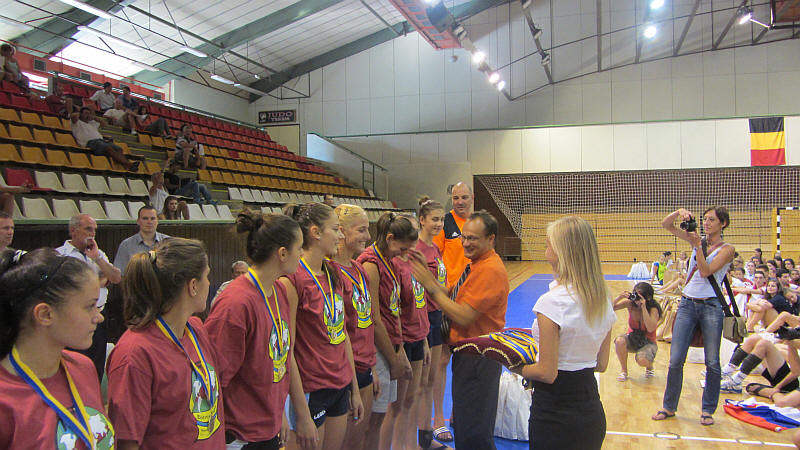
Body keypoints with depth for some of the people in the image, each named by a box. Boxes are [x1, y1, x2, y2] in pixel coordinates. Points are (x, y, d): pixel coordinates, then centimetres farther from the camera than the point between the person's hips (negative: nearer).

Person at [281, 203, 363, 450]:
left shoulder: (333, 274, 6)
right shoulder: (292, 279, -17)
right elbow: (286, 351, -18)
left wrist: (355, 389, 14)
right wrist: (302, 414, -17)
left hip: (340, 387, 7)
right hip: (310, 392, -7)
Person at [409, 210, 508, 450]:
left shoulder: (490, 270, -22)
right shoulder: (476, 264, 11)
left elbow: (463, 316, -25)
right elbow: (453, 299, 10)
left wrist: (432, 286, -18)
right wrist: (428, 272, 1)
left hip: (478, 358, -10)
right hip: (468, 352, 10)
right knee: (464, 423, 22)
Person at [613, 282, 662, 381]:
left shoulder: (653, 309, -19)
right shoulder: (630, 303, -11)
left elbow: (650, 328, -33)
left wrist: (643, 307, -35)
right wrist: (620, 297, -29)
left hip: (648, 342, -3)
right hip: (632, 339, 3)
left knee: (642, 360, -33)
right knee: (619, 341, -32)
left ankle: (649, 367, 9)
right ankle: (624, 371, -6)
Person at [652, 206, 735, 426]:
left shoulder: (727, 249, -2)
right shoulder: (697, 241, 11)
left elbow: (705, 271, -15)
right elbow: (666, 225, 8)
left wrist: (698, 245, -18)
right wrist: (679, 212, -9)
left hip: (711, 307, -3)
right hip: (687, 304, 3)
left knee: (712, 363, 4)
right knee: (675, 360, 1)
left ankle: (708, 410, 19)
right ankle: (669, 407, 14)